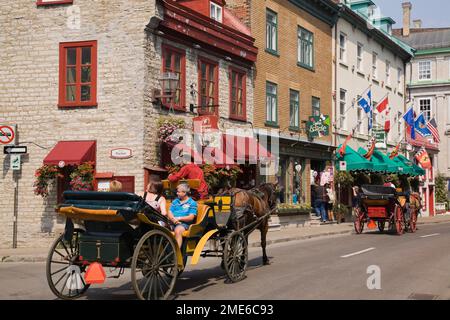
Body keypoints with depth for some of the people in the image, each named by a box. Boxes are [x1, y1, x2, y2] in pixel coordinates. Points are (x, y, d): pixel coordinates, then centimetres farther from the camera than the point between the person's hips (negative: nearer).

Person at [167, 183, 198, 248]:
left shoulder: (192, 203, 6)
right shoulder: (175, 201, 23)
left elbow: (191, 217, -4)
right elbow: (169, 213, 13)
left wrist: (179, 218, -12)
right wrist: (173, 219, -9)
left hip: (184, 223, -5)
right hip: (172, 223, 5)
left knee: (178, 230, -37)